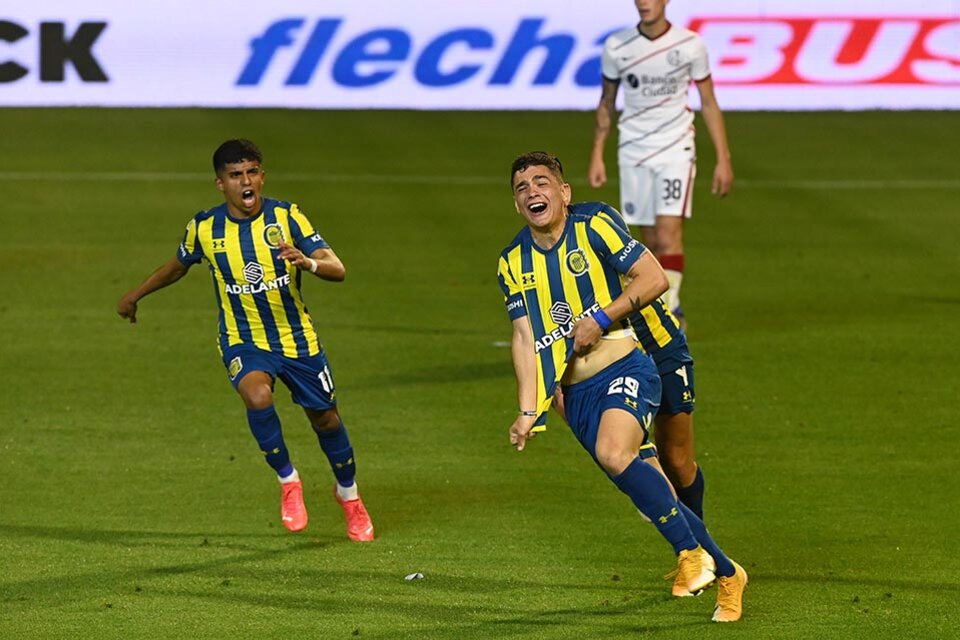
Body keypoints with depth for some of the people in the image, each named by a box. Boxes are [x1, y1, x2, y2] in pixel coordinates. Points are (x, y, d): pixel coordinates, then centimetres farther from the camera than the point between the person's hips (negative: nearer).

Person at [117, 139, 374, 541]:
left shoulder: (286, 217, -12)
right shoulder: (205, 229, -9)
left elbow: (337, 269, -19)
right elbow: (178, 265, 13)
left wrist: (307, 263, -41)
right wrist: (136, 295, 22)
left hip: (297, 338, 1)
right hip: (243, 341, -1)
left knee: (325, 418, 12)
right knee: (257, 396, -32)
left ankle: (348, 494, 41)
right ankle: (287, 481, -9)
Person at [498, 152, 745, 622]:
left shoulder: (593, 229, -4)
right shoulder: (513, 264, 7)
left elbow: (653, 278, -6)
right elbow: (524, 339, 4)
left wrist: (601, 319, -15)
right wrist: (528, 411, -7)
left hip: (624, 370, -5)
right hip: (575, 394, 5)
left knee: (613, 454, -32)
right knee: (654, 496, 4)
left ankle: (690, 550, -20)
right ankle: (725, 574, 21)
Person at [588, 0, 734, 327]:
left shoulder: (689, 44, -5)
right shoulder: (616, 47, -1)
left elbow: (709, 104, 2)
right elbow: (607, 103, 12)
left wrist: (723, 159, -1)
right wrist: (597, 156, 9)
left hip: (676, 150, -2)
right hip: (633, 152, 2)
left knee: (669, 234, -16)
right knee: (651, 242, 4)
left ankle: (670, 309, -15)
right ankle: (672, 313, 16)